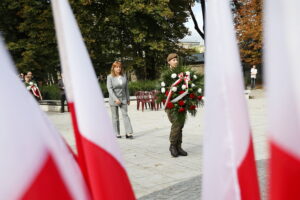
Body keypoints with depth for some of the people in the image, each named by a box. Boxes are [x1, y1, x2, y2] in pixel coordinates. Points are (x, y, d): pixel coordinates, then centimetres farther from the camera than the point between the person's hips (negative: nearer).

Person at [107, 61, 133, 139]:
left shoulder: (124, 76, 5)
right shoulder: (110, 77, -6)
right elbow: (110, 89, -12)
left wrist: (128, 98, 13)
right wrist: (115, 99, -20)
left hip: (123, 98, 3)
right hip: (113, 99, -3)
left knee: (125, 115, -5)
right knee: (115, 117, 4)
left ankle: (128, 133, -6)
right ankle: (117, 134, 13)